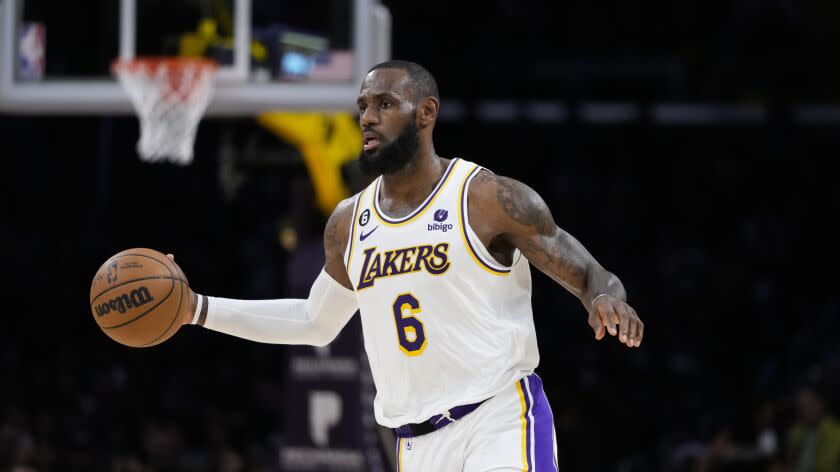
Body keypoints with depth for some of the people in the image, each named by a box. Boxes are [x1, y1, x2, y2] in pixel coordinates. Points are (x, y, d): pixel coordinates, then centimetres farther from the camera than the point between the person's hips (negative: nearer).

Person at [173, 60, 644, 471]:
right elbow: (316, 322, 26)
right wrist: (198, 309, 20)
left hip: (500, 420, -6)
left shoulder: (491, 199, -7)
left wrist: (607, 299, -29)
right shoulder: (349, 223, 11)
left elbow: (592, 277, -4)